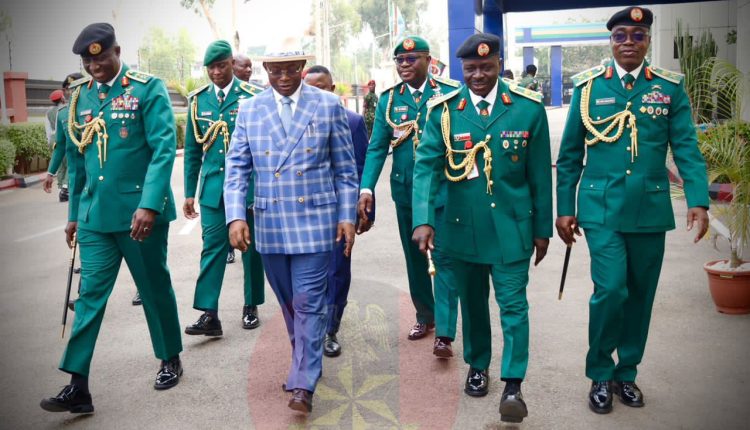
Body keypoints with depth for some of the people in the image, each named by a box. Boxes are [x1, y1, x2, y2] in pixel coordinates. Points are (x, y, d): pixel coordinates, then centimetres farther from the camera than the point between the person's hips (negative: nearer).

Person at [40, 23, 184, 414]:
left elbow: (164, 149, -15)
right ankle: (77, 386, 7)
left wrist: (149, 205, -25)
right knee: (90, 295, 3)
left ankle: (170, 360, 30)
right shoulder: (80, 96, 9)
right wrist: (74, 214, 17)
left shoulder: (148, 89, -7)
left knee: (155, 288, 10)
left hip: (140, 212, -4)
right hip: (95, 216, 4)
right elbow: (76, 160, 16)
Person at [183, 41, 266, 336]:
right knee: (212, 247, -2)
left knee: (250, 246, 9)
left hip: (248, 186, -2)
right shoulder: (198, 100, 7)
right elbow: (192, 150, 10)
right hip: (213, 187, 2)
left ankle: (251, 307, 23)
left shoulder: (253, 96, -4)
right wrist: (190, 192, 8)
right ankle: (209, 314, -1)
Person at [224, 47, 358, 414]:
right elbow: (236, 168, 2)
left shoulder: (329, 105, 0)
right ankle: (307, 361, 34)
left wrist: (346, 216, -1)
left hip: (314, 221, -3)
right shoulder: (249, 111, 4)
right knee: (289, 303, 15)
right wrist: (235, 216, -9)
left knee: (308, 303, -4)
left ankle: (302, 384, 2)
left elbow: (345, 168, 2)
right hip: (269, 225, 3)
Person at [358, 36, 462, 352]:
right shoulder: (388, 99, 4)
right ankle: (425, 316, 32)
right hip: (404, 190, 4)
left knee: (443, 258, -5)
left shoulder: (451, 92, -4)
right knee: (414, 258, 15)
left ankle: (444, 333, -2)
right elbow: (376, 147, 0)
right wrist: (366, 189, -12)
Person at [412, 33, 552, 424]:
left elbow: (539, 174, 0)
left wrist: (542, 228, 2)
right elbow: (425, 166, -12)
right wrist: (423, 220, -25)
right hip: (460, 226, 2)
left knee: (513, 305, -1)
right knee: (471, 301, 17)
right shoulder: (443, 110, -4)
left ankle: (513, 385, 8)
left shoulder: (528, 107, -4)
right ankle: (477, 366, 37)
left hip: (511, 226, -1)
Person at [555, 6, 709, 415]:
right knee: (610, 289, -11)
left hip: (650, 209, 2)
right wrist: (564, 208, 2)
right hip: (601, 208, -2)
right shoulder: (588, 85, 2)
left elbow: (686, 148, 0)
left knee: (640, 293, 10)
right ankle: (600, 374, 11)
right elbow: (569, 154, 4)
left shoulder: (671, 86, 4)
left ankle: (626, 372, 29)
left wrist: (698, 201, -12)